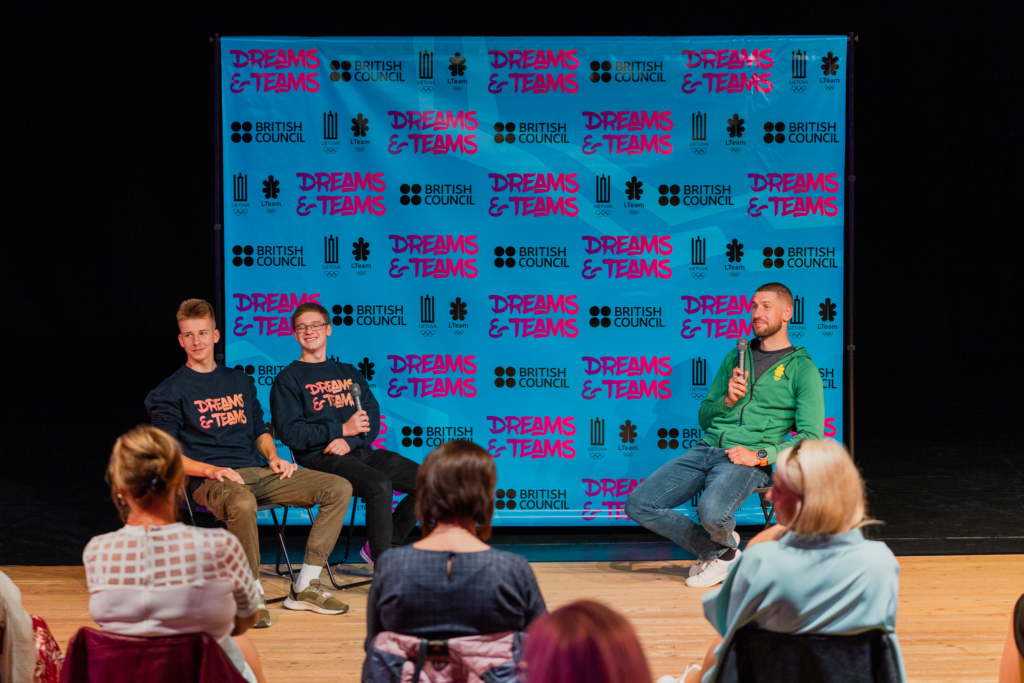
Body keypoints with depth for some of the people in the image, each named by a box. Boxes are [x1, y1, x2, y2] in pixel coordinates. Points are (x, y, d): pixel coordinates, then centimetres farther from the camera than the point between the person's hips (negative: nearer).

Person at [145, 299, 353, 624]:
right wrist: (212, 470, -17)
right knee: (242, 503, -43)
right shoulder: (169, 392, 5)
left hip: (259, 473, 6)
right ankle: (252, 595, -24)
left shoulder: (240, 380, 23)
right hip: (211, 480, -6)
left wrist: (273, 457, 7)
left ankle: (305, 587, -10)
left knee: (339, 488, -10)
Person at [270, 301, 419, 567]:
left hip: (361, 450, 6)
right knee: (379, 485, -33)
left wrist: (349, 441, -10)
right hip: (320, 458, -6)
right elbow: (290, 433, -6)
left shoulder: (349, 373, 23)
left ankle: (378, 547, 2)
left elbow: (373, 418, 12)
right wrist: (342, 429, -13)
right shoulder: (288, 380, 6)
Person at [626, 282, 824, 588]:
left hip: (748, 460, -6)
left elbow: (811, 437, -4)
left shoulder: (801, 368, 4)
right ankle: (718, 552, 5)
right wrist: (727, 400, 0)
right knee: (638, 505, -10)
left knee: (711, 512, -36)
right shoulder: (736, 356, 21)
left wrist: (760, 456, -15)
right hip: (706, 448, 6)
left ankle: (724, 542, 3)